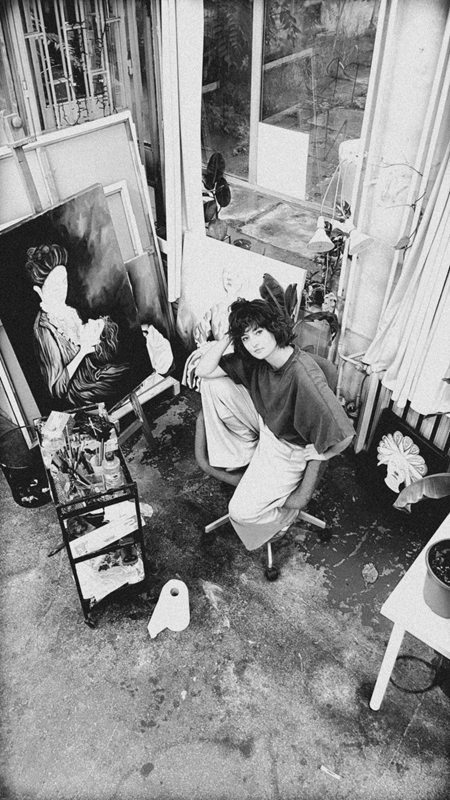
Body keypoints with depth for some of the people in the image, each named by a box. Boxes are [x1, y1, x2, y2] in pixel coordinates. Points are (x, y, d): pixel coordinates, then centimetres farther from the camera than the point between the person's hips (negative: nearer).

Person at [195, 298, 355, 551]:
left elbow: (343, 436, -34)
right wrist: (229, 336, -19)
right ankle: (243, 455, 4)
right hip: (264, 423, 7)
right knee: (213, 384, -8)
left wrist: (310, 455, -15)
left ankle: (287, 513, 16)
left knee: (242, 513, -18)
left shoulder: (303, 374, -35)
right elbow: (203, 370, -8)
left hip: (290, 448, -7)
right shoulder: (253, 359, -12)